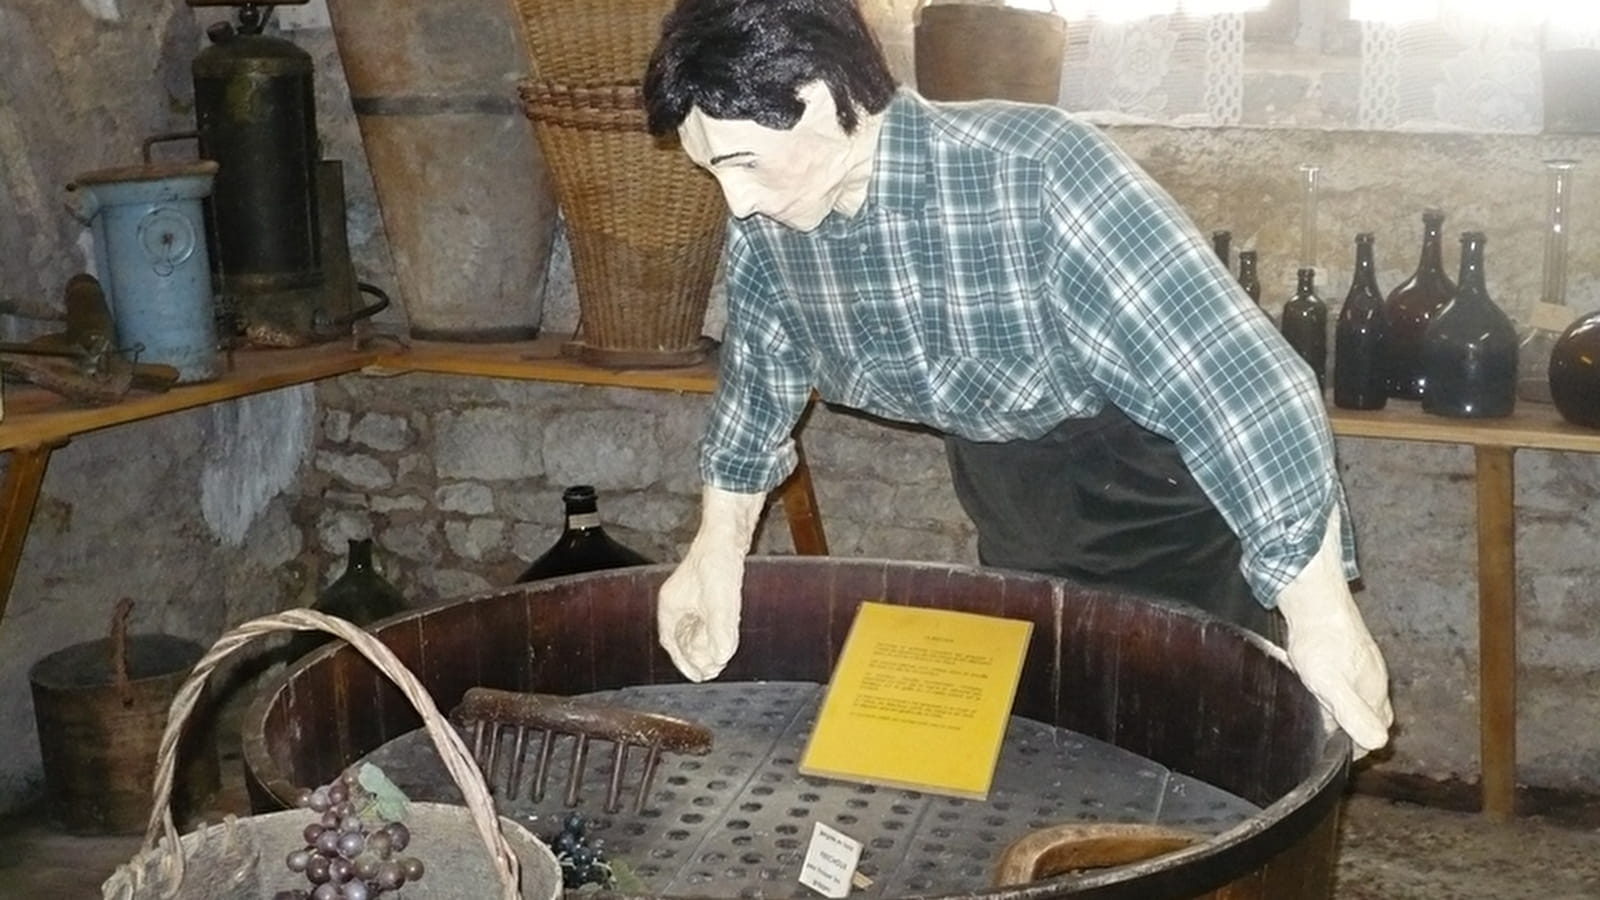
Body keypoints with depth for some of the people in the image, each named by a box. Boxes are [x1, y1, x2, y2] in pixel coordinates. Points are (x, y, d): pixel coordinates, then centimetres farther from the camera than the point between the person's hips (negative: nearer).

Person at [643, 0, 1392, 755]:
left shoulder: (1037, 174, -35)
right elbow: (757, 377, 8)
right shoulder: (768, 222, -13)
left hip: (1172, 488, -6)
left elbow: (1235, 379, -35)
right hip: (1013, 494, 6)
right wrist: (717, 552, 7)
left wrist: (1319, 610, -34)